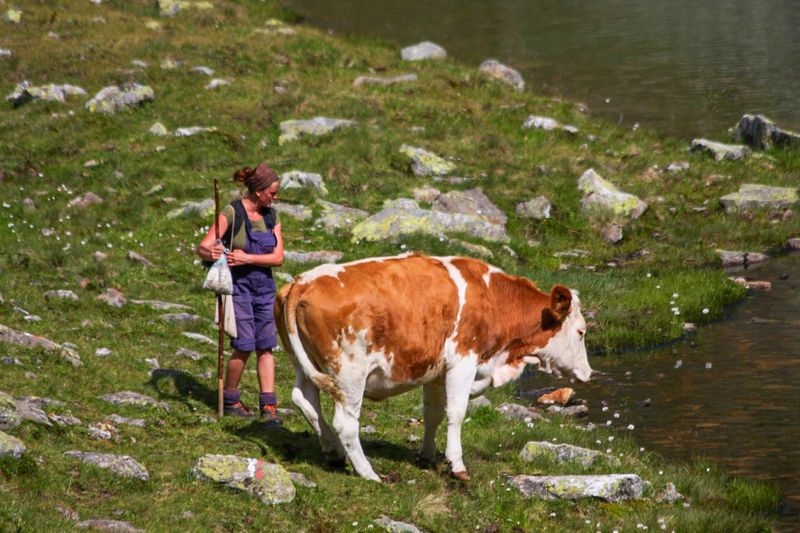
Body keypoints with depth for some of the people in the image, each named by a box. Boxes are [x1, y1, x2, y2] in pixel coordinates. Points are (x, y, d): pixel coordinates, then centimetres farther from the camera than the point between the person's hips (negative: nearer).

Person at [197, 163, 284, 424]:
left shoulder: (271, 216, 5)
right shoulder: (232, 213, -12)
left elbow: (278, 257, -4)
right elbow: (202, 247, -16)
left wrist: (248, 258, -20)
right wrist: (211, 253, -39)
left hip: (264, 286, 5)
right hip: (237, 285, -5)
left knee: (266, 346, 2)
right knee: (244, 346, -8)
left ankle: (268, 405, 4)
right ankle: (230, 400, 10)